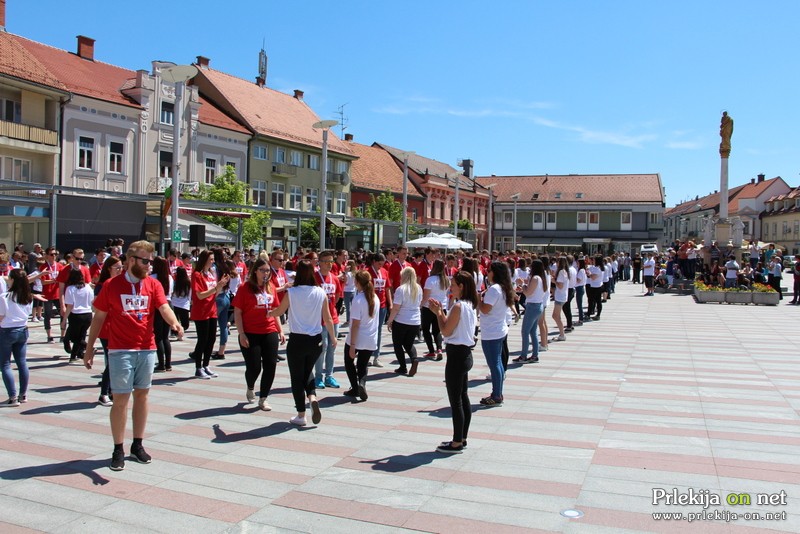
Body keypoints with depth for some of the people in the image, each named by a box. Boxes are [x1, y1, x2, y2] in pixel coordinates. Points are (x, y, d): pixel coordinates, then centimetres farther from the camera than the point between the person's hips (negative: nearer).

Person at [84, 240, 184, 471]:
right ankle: (118, 450, 13)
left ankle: (137, 445, 24)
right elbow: (98, 318, 3)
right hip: (120, 351, -3)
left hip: (147, 350, 3)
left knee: (142, 395, 12)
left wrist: (174, 322, -33)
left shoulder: (153, 285, 3)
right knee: (121, 399, 0)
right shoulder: (111, 285, -3)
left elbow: (164, 307, -11)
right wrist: (89, 348, 4)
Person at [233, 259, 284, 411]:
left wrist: (280, 331, 12)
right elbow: (237, 312, -6)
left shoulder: (271, 287, 7)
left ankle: (263, 399, 16)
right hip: (250, 334, -4)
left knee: (270, 366, 2)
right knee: (254, 367, -1)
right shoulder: (245, 288, -6)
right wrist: (241, 334, -12)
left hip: (270, 333, 4)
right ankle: (250, 388, 32)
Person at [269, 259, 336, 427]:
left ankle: (301, 415, 16)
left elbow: (278, 312, 6)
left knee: (297, 376, 11)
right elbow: (328, 319, 3)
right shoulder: (321, 293, -3)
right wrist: (333, 337, 17)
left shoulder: (291, 292, -9)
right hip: (316, 340, 3)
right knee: (308, 371, 25)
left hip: (297, 339, -3)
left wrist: (267, 313, 28)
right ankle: (312, 398, 0)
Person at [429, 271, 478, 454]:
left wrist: (438, 313, -4)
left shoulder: (458, 306, -19)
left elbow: (446, 331, -15)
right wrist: (441, 312, 9)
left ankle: (457, 443, 7)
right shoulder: (470, 305, 10)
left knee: (455, 400, -1)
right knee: (463, 398, 16)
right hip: (465, 354, 10)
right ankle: (462, 438, 26)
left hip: (456, 355, -10)